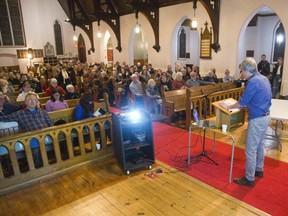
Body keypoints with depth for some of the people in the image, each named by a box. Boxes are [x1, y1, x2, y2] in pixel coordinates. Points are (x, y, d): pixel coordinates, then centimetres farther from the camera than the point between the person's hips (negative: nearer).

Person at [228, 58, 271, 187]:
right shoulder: (264, 78, 8)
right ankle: (259, 170, 40)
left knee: (250, 150, -1)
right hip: (266, 116, 10)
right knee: (259, 145, 23)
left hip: (257, 119, -10)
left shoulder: (253, 82, -20)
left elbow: (242, 102, -17)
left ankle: (249, 179, 9)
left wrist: (230, 107, 0)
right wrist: (247, 104, 15)